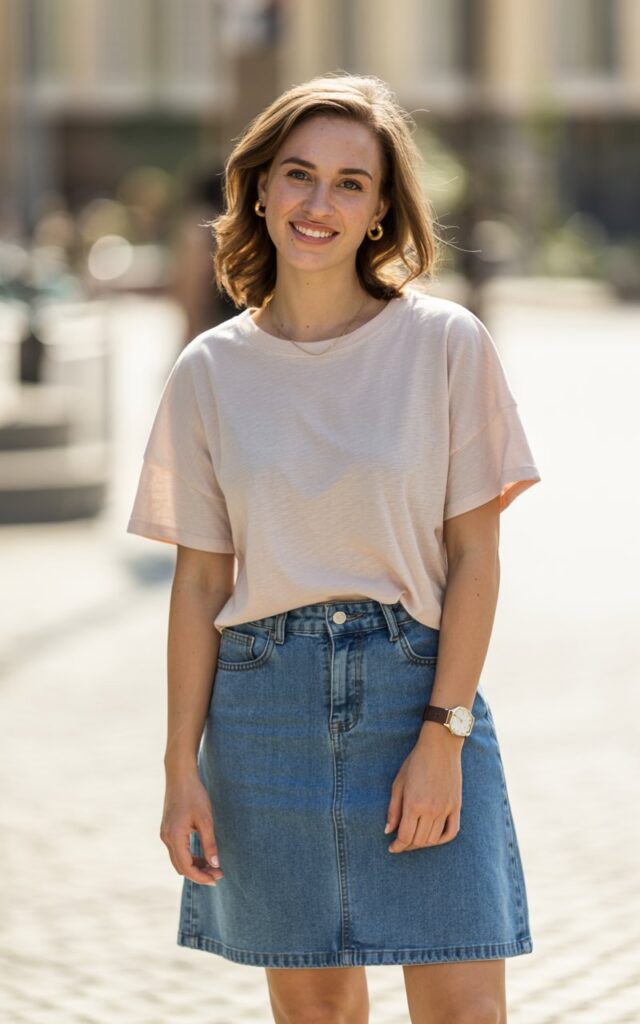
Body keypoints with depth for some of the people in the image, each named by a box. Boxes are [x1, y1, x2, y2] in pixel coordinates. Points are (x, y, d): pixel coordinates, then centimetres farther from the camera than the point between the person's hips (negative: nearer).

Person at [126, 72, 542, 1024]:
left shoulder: (447, 344, -2)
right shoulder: (213, 371, 4)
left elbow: (474, 554, -2)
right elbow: (199, 582, 6)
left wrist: (442, 735, -10)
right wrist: (183, 768, 2)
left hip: (418, 683, -1)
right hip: (267, 695, 2)